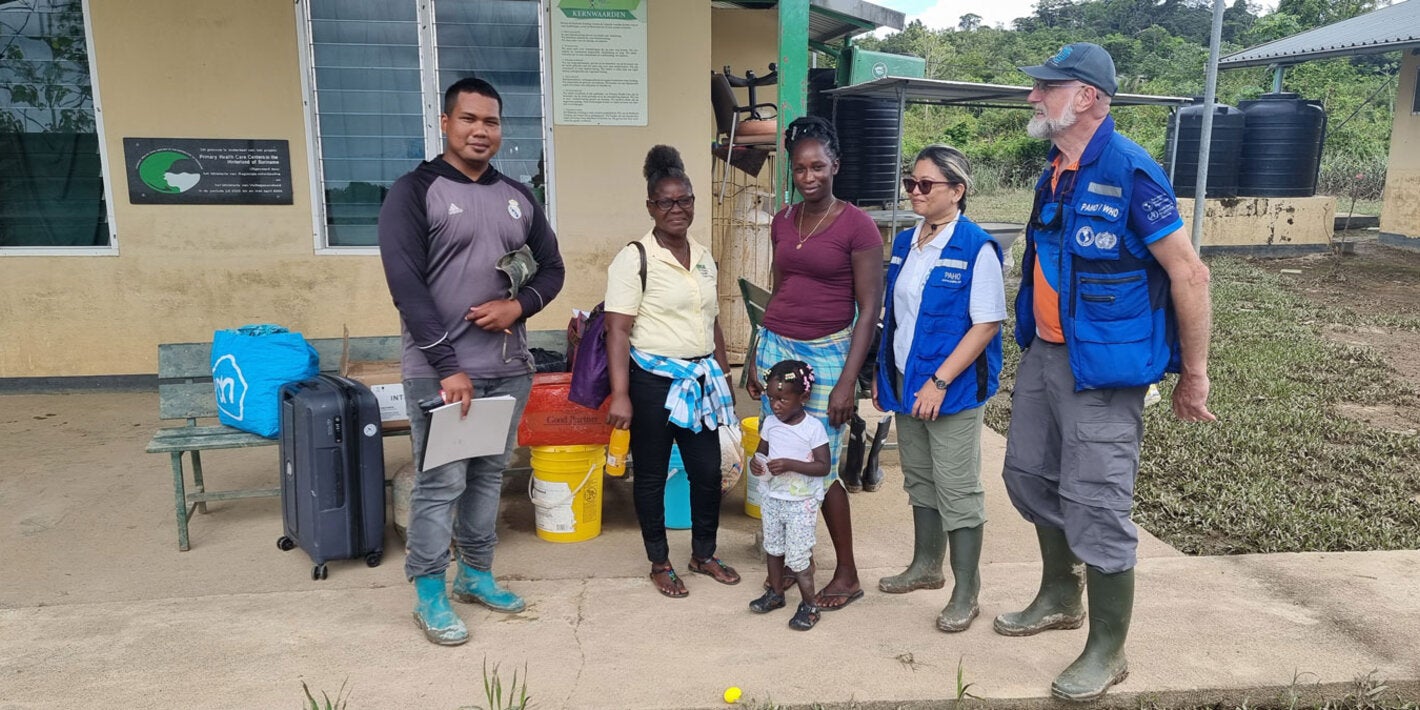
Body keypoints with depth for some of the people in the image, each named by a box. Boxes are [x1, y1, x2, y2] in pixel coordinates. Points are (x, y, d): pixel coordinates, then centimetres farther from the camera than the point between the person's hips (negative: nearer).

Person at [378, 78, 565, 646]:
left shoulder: (518, 196, 11)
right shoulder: (414, 192, -6)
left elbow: (551, 268, 16)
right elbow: (406, 285, -14)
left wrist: (518, 306, -6)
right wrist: (448, 367, -19)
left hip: (508, 367, 5)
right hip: (440, 370, -5)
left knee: (489, 475, 14)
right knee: (441, 483, -1)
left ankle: (476, 573, 29)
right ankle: (428, 593, 15)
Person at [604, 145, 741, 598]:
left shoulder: (703, 257, 10)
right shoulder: (634, 259, -10)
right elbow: (618, 330, -14)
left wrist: (723, 375, 19)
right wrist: (621, 395, -20)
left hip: (701, 380, 6)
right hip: (654, 381, -6)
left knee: (708, 471, 11)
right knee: (651, 475, 8)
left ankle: (704, 554, 31)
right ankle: (659, 563, 24)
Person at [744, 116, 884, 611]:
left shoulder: (857, 226, -9)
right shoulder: (783, 221, 9)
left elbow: (869, 308, -11)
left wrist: (847, 381, -15)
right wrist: (757, 355, 16)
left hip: (826, 354, -5)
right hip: (776, 347, 6)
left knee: (821, 468, -2)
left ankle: (847, 574, 16)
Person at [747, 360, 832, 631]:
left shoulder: (813, 428, -16)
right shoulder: (770, 423, 0)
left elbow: (823, 466, -18)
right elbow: (762, 450, 13)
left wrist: (790, 464, -28)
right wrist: (756, 461, -10)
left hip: (801, 502, -6)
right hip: (771, 498, 6)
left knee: (798, 555, -4)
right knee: (773, 547, 19)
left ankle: (809, 605, 12)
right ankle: (775, 593, 37)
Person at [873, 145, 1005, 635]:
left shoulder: (976, 248, -14)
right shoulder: (905, 243, 8)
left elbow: (987, 323, -17)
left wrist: (940, 382, -20)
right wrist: (883, 372, 12)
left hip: (953, 387, -7)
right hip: (906, 383, 7)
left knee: (957, 489, 2)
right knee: (919, 479, 19)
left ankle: (965, 593, 15)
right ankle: (926, 566, 36)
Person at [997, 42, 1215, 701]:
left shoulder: (1129, 172, -19)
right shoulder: (1055, 173, 7)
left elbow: (1189, 274, -17)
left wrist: (1193, 374, -12)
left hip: (1102, 369, -9)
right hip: (1043, 354, 9)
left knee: (1095, 507, -2)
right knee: (1029, 474, 18)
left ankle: (1108, 651, 18)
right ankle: (1060, 598, 40)